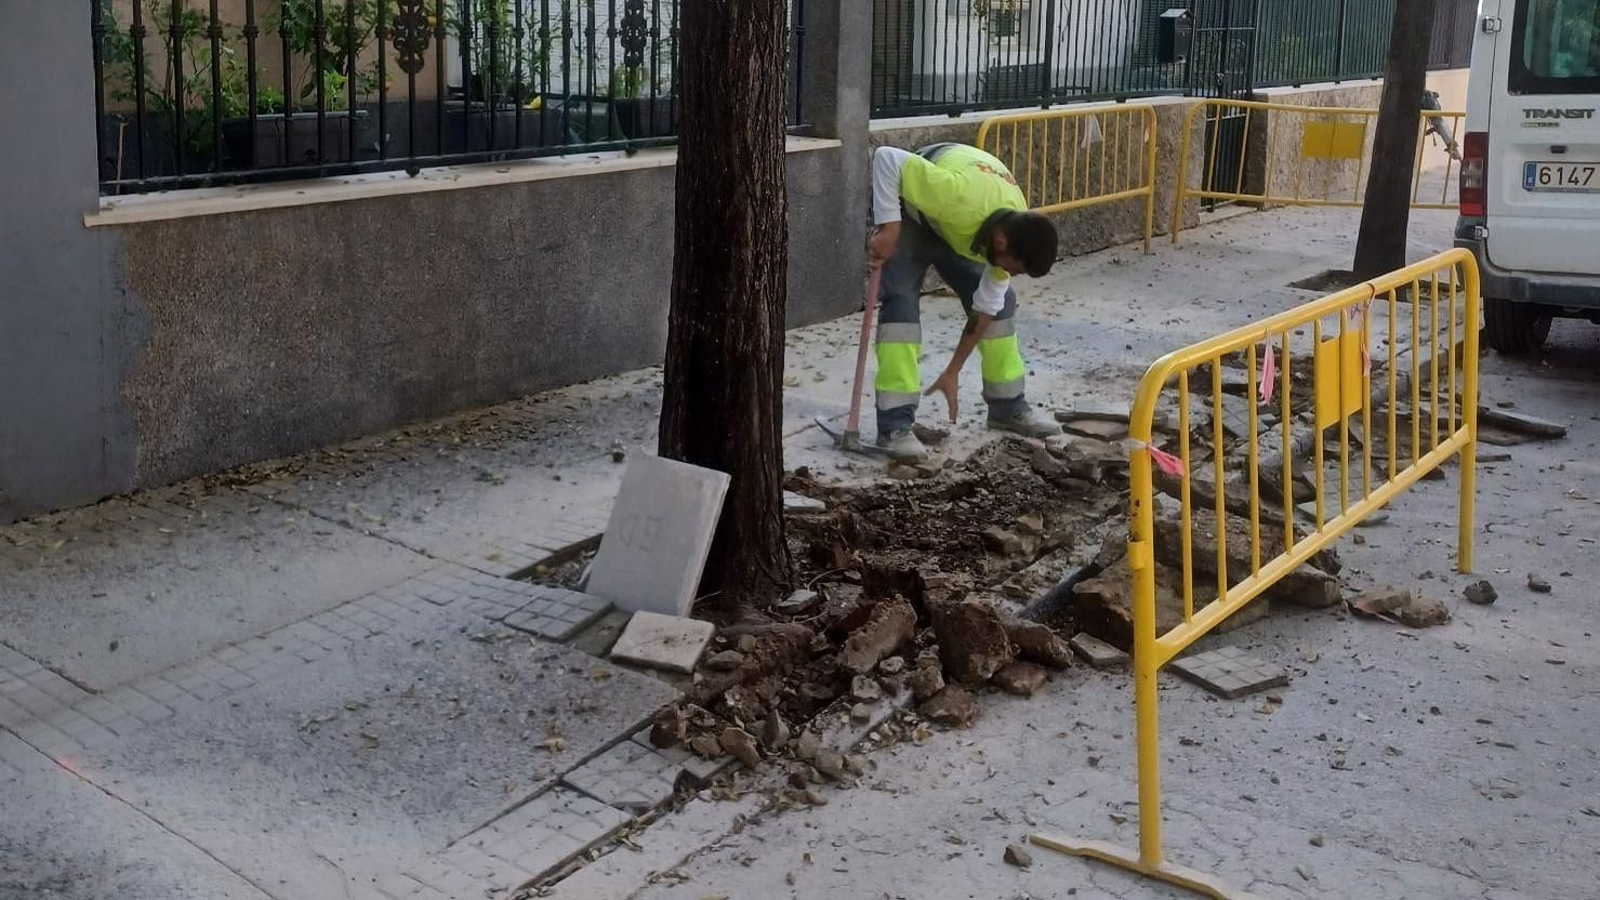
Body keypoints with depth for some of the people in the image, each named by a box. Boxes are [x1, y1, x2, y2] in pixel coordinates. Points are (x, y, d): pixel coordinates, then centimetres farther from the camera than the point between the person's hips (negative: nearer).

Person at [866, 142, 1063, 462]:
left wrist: (953, 372, -13)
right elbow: (887, 158, -39)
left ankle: (1008, 406, 18)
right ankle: (895, 425, -22)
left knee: (1001, 301, 1)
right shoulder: (958, 195, -44)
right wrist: (887, 227, -41)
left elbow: (985, 308, -14)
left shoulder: (1017, 232, -23)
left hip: (961, 228, 6)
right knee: (901, 301, -22)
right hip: (910, 213, -6)